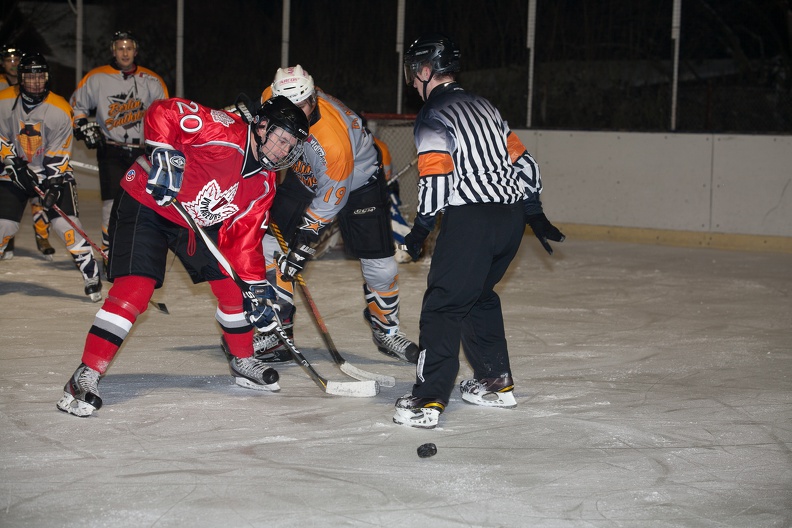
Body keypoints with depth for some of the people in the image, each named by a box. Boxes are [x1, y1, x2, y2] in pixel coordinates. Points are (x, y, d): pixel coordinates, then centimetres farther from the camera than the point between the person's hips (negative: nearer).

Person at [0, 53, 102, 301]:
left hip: (53, 172, -2)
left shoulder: (60, 110, -14)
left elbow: (59, 155, -14)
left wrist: (53, 186, -22)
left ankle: (92, 278, -6)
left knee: (65, 223, -14)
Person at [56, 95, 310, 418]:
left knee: (234, 284, 3)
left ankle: (243, 361, 27)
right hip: (146, 205, -8)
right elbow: (162, 112, -25)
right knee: (135, 288, -21)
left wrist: (256, 286, -8)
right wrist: (162, 154, -34)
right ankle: (86, 377, -18)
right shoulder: (224, 131, -24)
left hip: (198, 222, 8)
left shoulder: (263, 185, -1)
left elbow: (244, 237, 0)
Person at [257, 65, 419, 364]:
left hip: (358, 181, -5)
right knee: (270, 248, -8)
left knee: (380, 266, -6)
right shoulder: (272, 99, -25)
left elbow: (330, 198, -30)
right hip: (305, 176, 5)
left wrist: (304, 244, -27)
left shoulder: (333, 138, -40)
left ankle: (386, 331, 21)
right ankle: (277, 332, 1)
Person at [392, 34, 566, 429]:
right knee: (479, 295, 24)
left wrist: (420, 229, -4)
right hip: (512, 216, 8)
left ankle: (428, 400, -11)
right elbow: (521, 159, 19)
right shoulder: (483, 106, 20)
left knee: (444, 304, -6)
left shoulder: (432, 118, -4)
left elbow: (436, 177, -14)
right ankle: (496, 382, 29)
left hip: (472, 219, -8)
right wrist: (535, 214, 24)